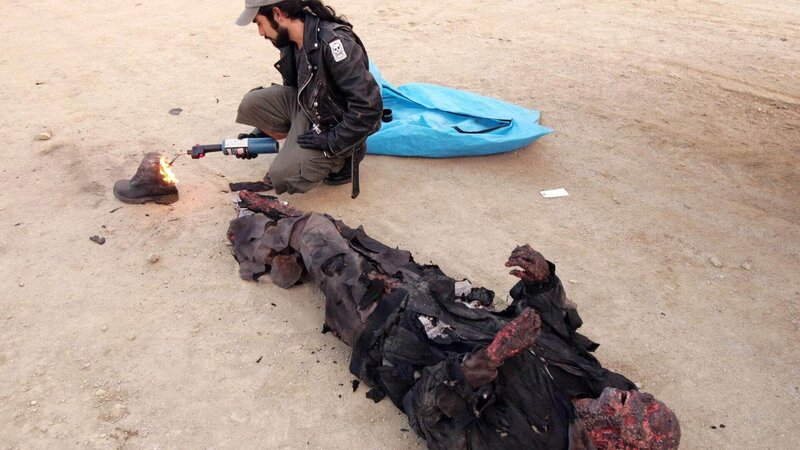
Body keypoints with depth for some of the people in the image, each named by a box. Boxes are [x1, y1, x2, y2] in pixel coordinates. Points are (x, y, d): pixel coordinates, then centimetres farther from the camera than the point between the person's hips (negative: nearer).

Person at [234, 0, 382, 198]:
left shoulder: (333, 43, -31)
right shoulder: (290, 41, -4)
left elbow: (369, 105, -32)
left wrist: (331, 141, -23)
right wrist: (261, 132, 8)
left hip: (332, 125, -7)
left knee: (282, 177, -14)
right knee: (252, 103, -8)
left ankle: (339, 157, 5)